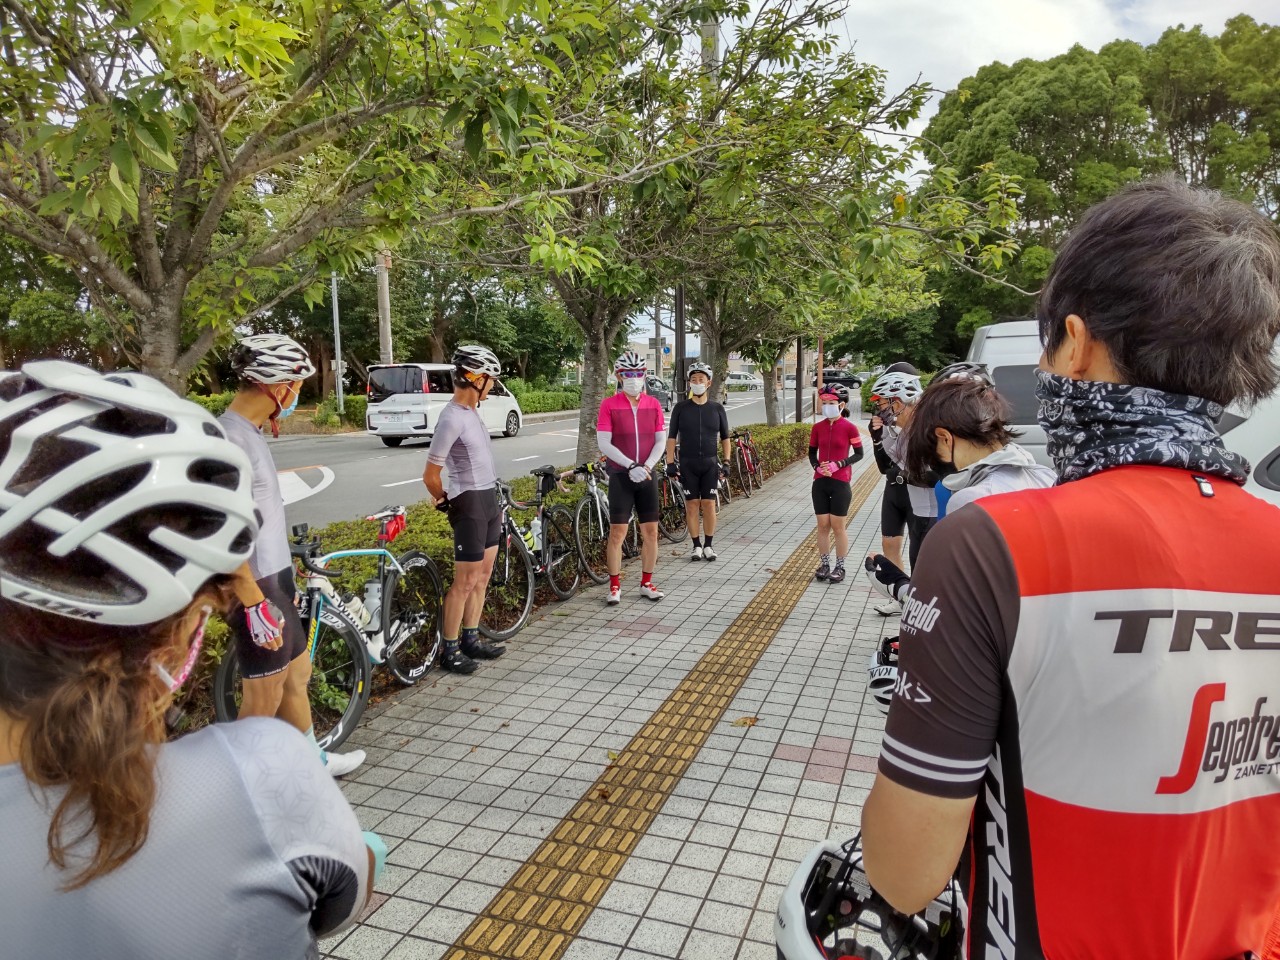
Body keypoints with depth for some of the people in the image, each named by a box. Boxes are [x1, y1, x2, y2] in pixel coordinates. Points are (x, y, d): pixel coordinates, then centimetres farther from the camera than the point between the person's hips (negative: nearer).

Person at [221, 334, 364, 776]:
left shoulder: (249, 432, 9)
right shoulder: (231, 439, -22)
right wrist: (255, 604, -23)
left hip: (274, 581, 10)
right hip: (257, 590, -10)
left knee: (296, 673, 22)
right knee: (265, 700, 2)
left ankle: (312, 760, 40)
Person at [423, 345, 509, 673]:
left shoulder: (473, 410, 8)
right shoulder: (452, 419, -20)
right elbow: (430, 475, -17)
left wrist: (494, 497, 19)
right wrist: (447, 503, -2)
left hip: (489, 498, 9)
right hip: (470, 503, -9)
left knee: (483, 575, 15)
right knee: (466, 580, -1)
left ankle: (471, 639, 27)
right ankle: (450, 650, 11)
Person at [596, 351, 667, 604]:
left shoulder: (653, 405, 5)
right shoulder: (609, 405, -5)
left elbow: (660, 441, 4)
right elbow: (604, 444, -11)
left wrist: (646, 466, -11)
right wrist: (631, 466, -19)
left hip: (647, 475, 3)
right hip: (620, 475, -3)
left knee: (651, 531, 5)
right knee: (618, 531, -2)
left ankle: (646, 583, 18)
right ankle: (615, 586, 10)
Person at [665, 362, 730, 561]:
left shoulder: (717, 408, 5)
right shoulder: (681, 408, 2)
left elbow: (725, 438, 11)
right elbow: (672, 437, 2)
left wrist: (726, 462, 2)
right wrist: (670, 462, -5)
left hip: (710, 463, 1)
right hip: (687, 464, 0)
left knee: (709, 504, -1)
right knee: (692, 505, 1)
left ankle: (708, 545, 11)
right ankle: (697, 546, 11)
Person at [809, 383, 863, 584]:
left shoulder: (849, 427, -8)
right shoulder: (817, 427, 3)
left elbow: (859, 454, -3)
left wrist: (837, 465, -15)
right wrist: (817, 467, -8)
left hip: (840, 483, -4)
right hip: (820, 482, 4)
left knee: (838, 526, 3)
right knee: (822, 525, 8)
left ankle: (840, 567, 15)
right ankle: (824, 564, 19)